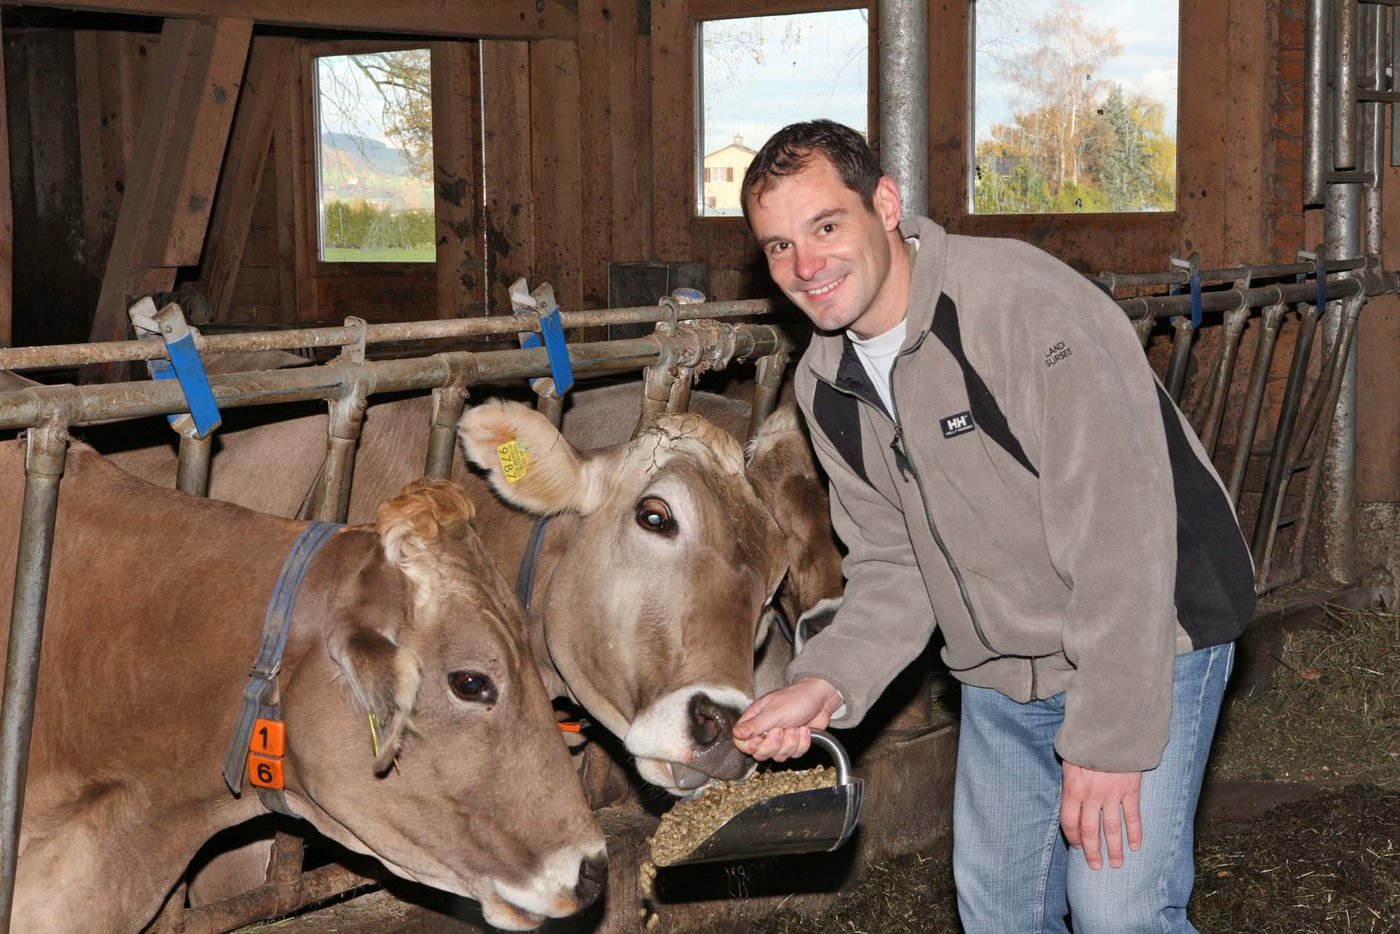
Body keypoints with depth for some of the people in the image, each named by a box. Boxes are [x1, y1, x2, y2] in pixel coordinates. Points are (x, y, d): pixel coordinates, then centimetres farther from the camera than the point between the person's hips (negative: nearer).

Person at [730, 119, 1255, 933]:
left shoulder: (1026, 302, -25)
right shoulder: (827, 388, 0)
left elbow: (1118, 528, -26)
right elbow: (893, 569, 6)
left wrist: (1108, 738, -25)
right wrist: (828, 682, -13)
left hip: (1145, 642, -7)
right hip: (1000, 674, 7)